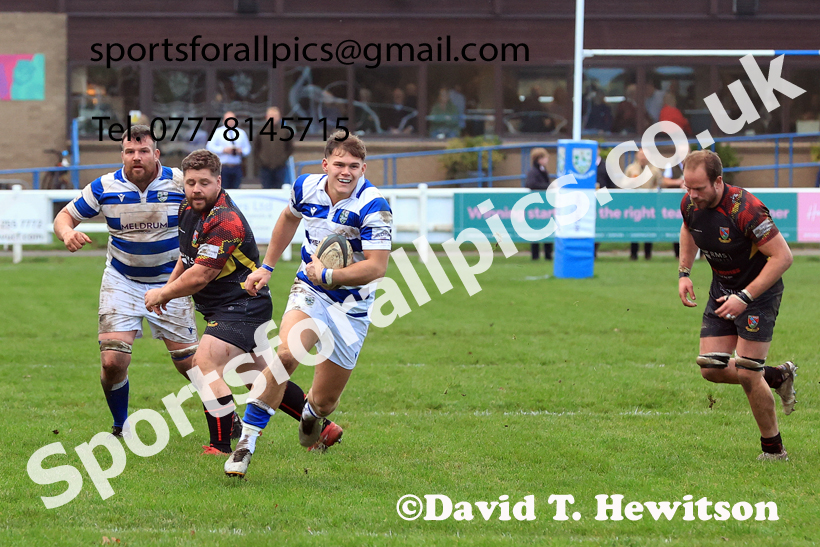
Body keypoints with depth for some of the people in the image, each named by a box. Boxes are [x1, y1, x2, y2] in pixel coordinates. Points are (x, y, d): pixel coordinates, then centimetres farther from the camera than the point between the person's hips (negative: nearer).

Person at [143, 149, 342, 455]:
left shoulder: (225, 221, -25)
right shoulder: (189, 209, 5)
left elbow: (199, 276, -25)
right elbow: (189, 256, 25)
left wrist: (161, 294, -13)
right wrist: (167, 287, 15)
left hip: (242, 306, -10)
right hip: (224, 308, 10)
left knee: (205, 364, -22)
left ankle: (221, 448, -18)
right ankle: (323, 428, 28)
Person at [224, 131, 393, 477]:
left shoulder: (373, 207, -21)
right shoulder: (306, 188, -6)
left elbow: (377, 267, -25)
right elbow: (289, 218, 18)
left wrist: (328, 274, -28)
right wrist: (267, 267, 21)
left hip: (351, 306, -2)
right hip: (309, 291, 2)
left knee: (324, 401, 6)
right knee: (287, 354, -29)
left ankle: (310, 414, 47)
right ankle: (246, 442, -22)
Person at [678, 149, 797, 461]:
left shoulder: (745, 210, -31)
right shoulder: (690, 204, -9)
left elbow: (782, 256, -27)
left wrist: (745, 297, -29)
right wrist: (684, 273, 5)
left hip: (759, 291, -7)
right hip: (722, 290, 7)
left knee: (746, 374, -11)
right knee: (711, 369, 1)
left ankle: (774, 449, 8)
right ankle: (778, 377, 26)